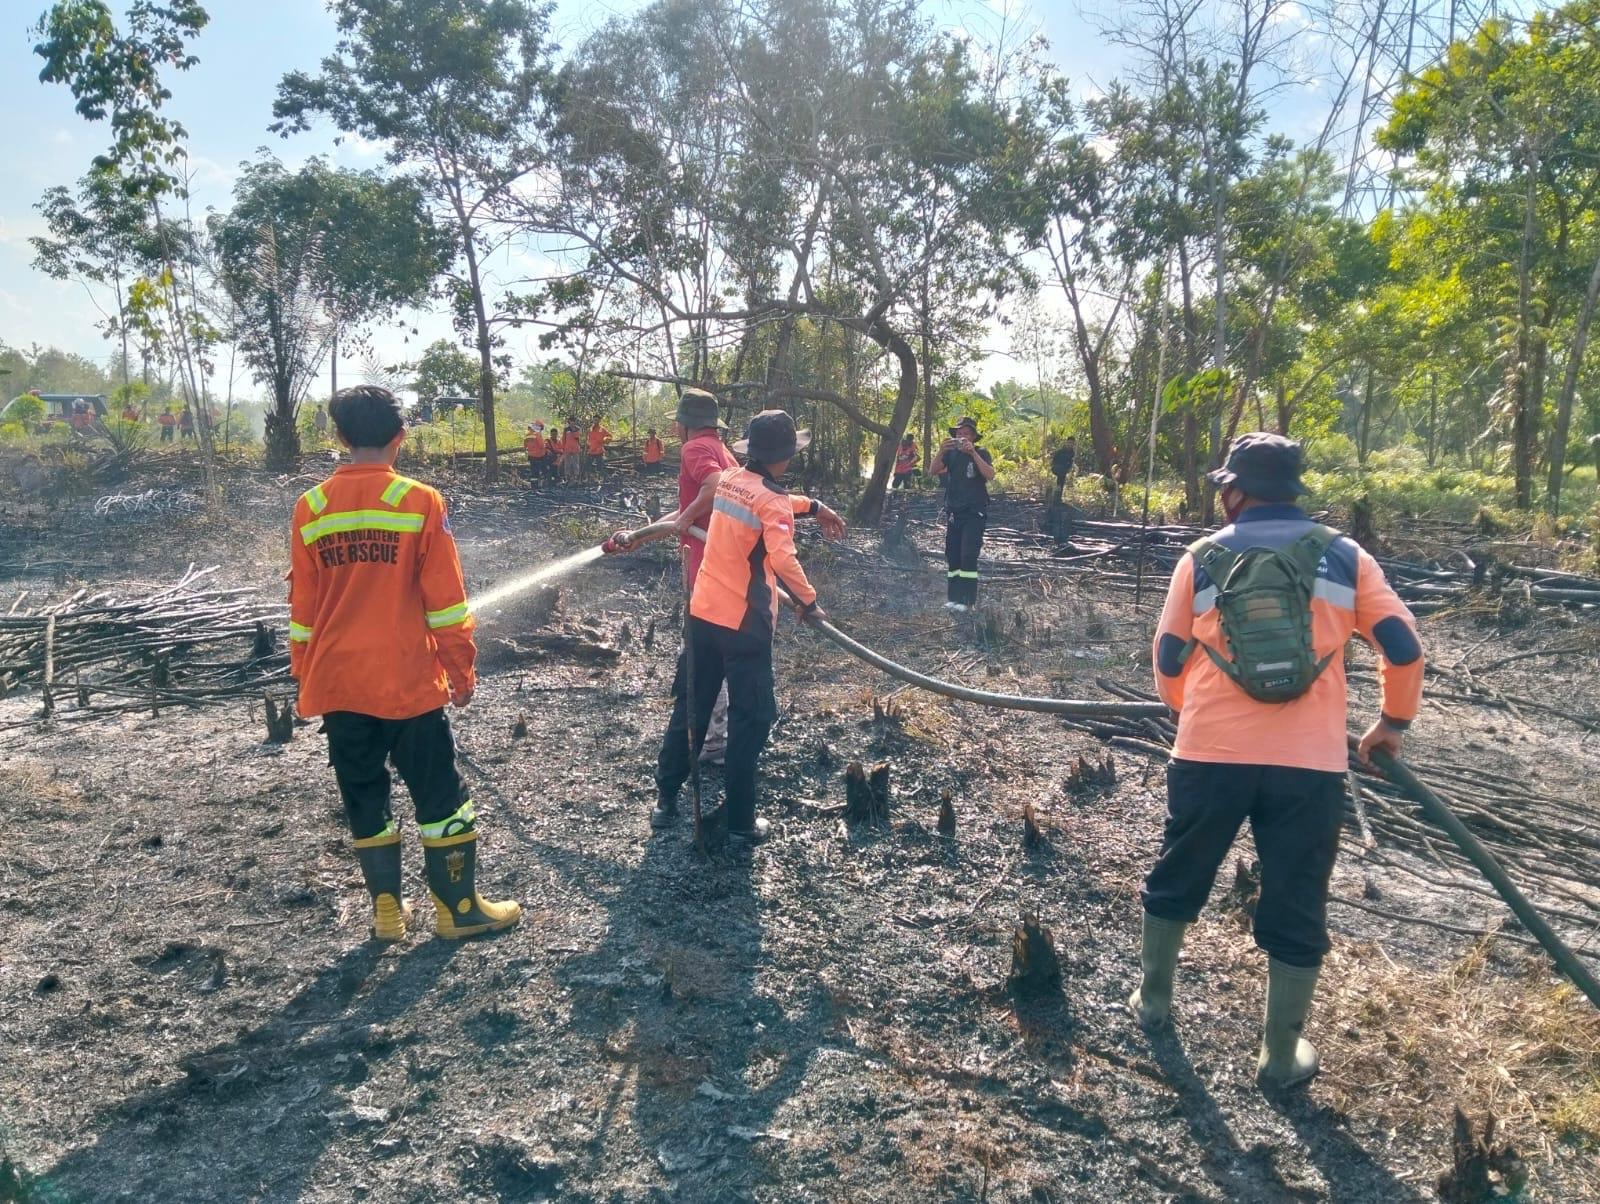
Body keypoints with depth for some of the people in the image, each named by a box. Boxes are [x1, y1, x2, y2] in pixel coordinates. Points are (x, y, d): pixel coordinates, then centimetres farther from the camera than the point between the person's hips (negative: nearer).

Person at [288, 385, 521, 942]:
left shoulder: (310, 508, 1)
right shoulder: (421, 502, -10)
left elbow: (302, 608, 7)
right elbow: (445, 601, -9)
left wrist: (306, 676, 17)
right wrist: (461, 670, 1)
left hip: (338, 685, 4)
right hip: (408, 681, -3)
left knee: (363, 798, 15)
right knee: (439, 794, 9)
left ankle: (387, 909, 22)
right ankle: (458, 907, 16)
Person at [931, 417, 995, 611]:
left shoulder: (981, 453, -4)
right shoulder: (951, 453, 6)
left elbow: (990, 475, -21)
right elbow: (934, 471, -7)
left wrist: (972, 452, -28)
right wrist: (941, 452, -24)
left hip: (975, 513, -5)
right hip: (954, 512, 5)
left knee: (968, 556, -12)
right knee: (952, 556, 6)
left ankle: (967, 600, -11)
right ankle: (954, 598, 12)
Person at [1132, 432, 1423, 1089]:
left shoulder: (1202, 559, 4)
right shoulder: (1343, 555, 4)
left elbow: (1168, 660, 10)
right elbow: (1403, 646, 3)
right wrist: (1394, 723, 19)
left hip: (1209, 755, 0)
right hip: (1309, 764, 0)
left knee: (1175, 880, 22)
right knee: (1295, 911, 13)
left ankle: (1154, 998, 38)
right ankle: (1281, 1055, 23)